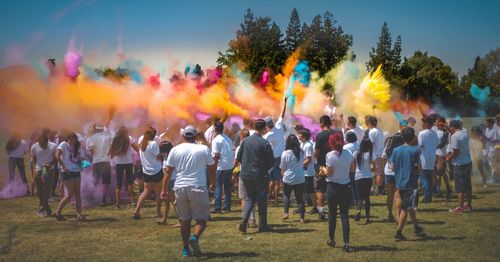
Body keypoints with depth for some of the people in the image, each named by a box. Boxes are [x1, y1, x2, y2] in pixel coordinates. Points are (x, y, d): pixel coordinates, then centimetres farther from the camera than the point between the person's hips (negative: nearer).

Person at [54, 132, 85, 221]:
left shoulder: (77, 147, 13)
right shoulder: (63, 145, -5)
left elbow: (83, 157, 13)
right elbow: (57, 156, -18)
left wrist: (82, 158, -11)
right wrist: (64, 167, -20)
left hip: (76, 171, 6)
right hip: (67, 172, -6)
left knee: (77, 194, 3)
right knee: (70, 194, -9)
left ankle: (79, 214, 5)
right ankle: (58, 212, 4)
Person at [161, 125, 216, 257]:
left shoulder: (175, 150, 4)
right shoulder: (204, 149, 0)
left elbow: (168, 171, 4)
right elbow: (212, 169, 5)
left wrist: (164, 189, 11)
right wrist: (212, 183, 22)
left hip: (180, 188, 2)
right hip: (198, 188, -2)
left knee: (185, 220, 13)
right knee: (201, 218, 4)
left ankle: (185, 249, 13)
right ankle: (195, 237, -24)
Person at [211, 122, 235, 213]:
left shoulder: (216, 140, -9)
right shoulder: (228, 139, 12)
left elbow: (217, 155, -14)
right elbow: (232, 152, 13)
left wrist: (214, 165, -4)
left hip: (222, 166, -6)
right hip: (230, 166, 6)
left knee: (218, 186, -1)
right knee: (227, 186, 14)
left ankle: (217, 207, -6)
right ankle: (227, 206, 16)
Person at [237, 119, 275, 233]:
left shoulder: (245, 141, 0)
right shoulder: (264, 143, -13)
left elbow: (239, 157, 7)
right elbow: (271, 161, -9)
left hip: (246, 174, 4)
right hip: (260, 175, -4)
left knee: (250, 198, 15)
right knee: (262, 200, 8)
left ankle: (244, 222, -3)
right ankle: (263, 225, 13)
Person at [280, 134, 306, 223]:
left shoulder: (285, 153, -14)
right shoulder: (301, 153, -7)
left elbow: (282, 167, -3)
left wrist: (283, 172, 16)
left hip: (288, 179, -2)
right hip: (300, 179, 2)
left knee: (286, 195, 18)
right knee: (300, 198, 7)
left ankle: (286, 213, 6)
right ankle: (302, 217, 6)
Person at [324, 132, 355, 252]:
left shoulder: (330, 155, -14)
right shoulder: (348, 153, -2)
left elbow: (328, 173, -13)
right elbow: (353, 169, 6)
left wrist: (323, 168, 6)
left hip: (333, 187, -3)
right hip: (346, 187, 3)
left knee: (332, 214, 12)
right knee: (344, 215, 2)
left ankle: (331, 239, 23)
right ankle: (346, 242, -7)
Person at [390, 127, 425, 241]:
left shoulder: (396, 150, 1)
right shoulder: (415, 150, -12)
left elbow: (392, 167, 1)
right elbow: (417, 168, -13)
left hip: (399, 183, 6)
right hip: (410, 183, -6)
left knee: (410, 206, 21)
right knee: (406, 209, -1)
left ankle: (416, 227, 35)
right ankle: (398, 233, -3)